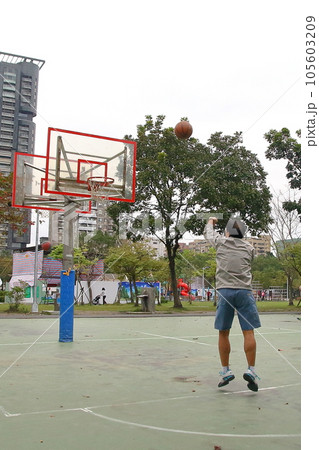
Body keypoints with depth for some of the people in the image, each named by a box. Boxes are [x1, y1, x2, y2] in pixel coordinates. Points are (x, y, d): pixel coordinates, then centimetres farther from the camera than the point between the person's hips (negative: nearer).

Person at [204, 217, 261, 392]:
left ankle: (226, 371, 14)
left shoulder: (221, 242, 9)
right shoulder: (249, 248, 13)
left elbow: (208, 233, 29)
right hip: (244, 291, 1)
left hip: (224, 291, 0)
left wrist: (211, 221, 50)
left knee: (223, 333, 8)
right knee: (248, 332, 1)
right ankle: (251, 370, -5)